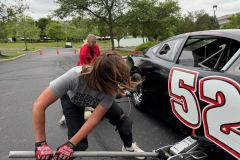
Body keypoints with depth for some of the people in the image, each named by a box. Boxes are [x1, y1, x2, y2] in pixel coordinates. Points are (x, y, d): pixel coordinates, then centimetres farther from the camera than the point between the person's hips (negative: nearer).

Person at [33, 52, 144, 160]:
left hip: (98, 100, 2)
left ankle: (129, 147, 24)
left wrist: (70, 144, -35)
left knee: (125, 122, -9)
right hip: (73, 99, -2)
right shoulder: (74, 76, -44)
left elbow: (95, 118, -31)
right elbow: (39, 106, -39)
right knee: (79, 144, -15)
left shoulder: (112, 88, -36)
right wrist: (41, 144, -36)